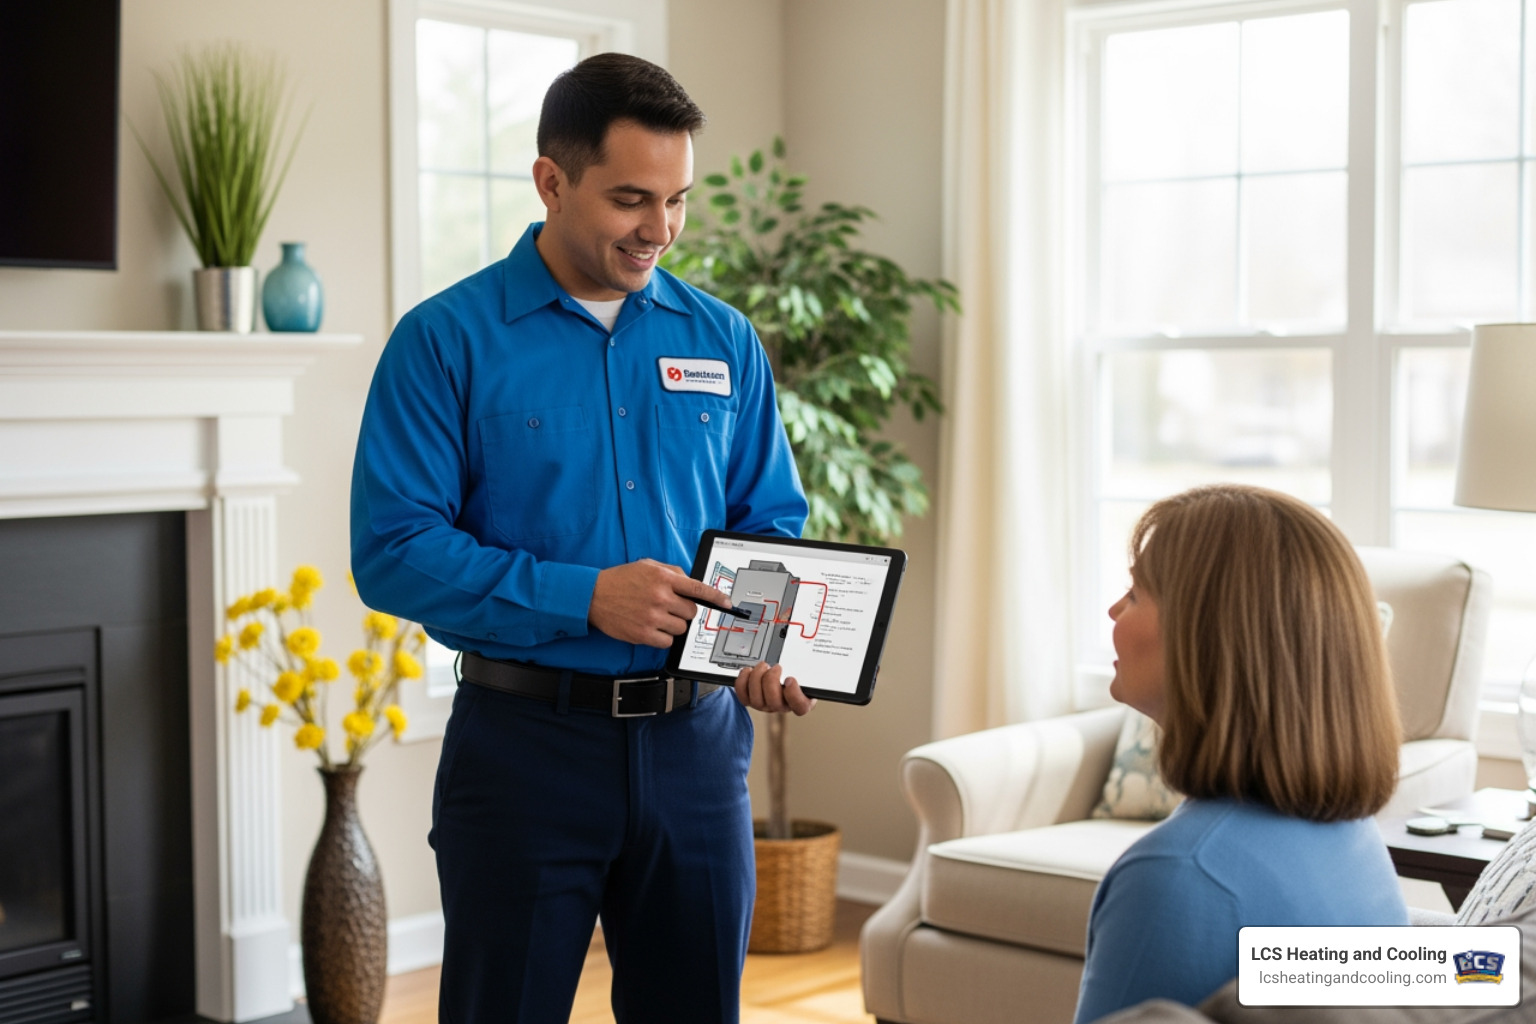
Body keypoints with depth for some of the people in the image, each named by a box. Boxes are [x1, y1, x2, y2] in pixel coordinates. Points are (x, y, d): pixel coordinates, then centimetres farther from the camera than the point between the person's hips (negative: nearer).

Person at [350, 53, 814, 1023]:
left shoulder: (723, 341, 7)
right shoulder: (447, 340, -6)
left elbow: (775, 522, 12)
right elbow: (392, 551, -12)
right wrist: (584, 598, -20)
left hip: (696, 743, 4)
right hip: (525, 737, -3)